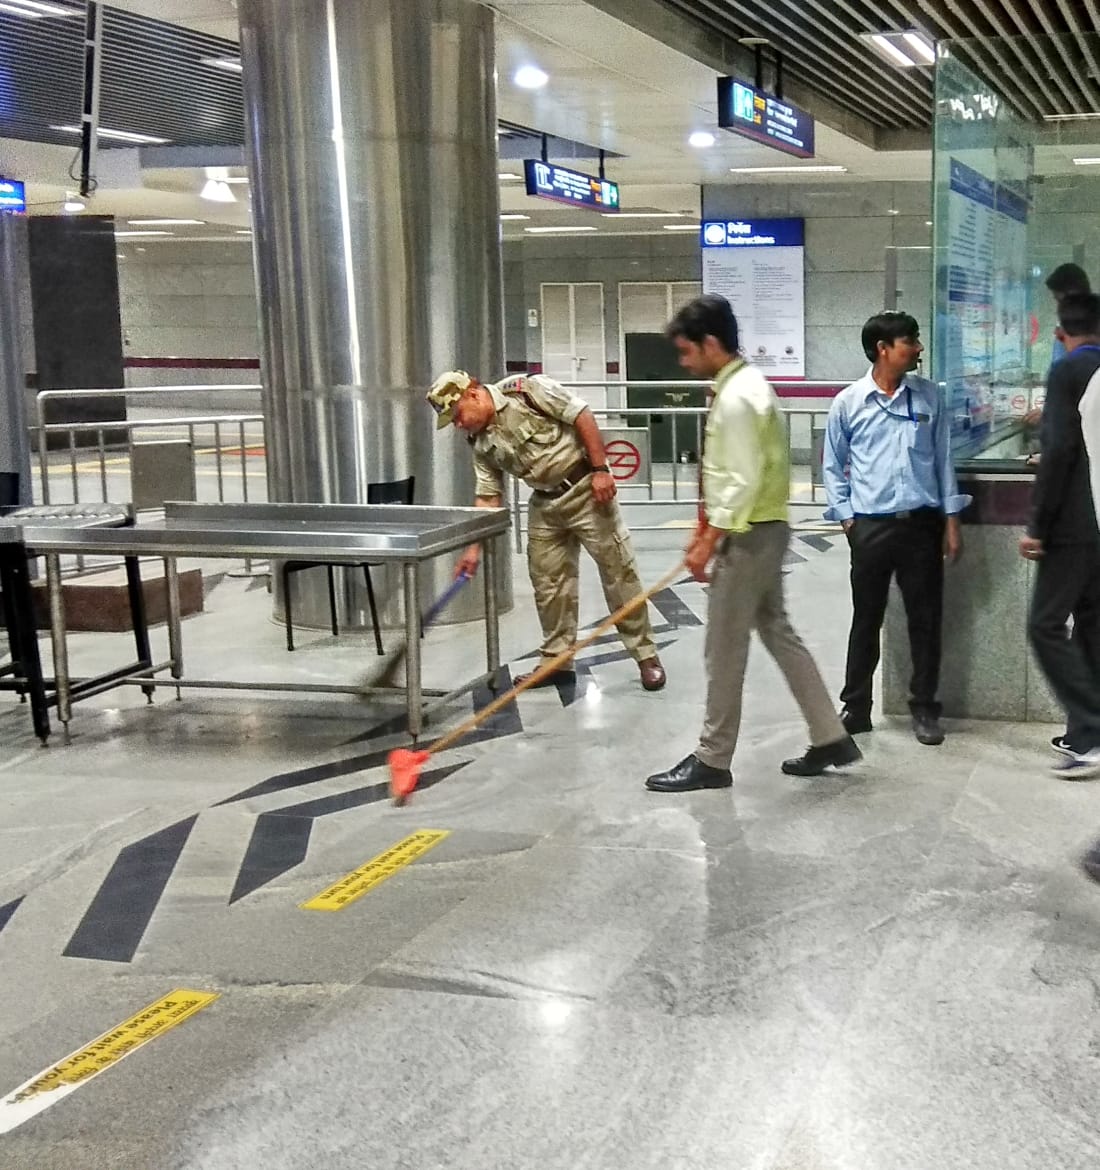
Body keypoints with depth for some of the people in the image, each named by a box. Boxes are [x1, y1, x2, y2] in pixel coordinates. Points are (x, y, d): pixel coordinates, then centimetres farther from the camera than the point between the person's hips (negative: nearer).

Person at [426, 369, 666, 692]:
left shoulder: (524, 389, -16)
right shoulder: (481, 444, 4)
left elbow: (582, 416, -16)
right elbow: (488, 497, 6)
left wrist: (600, 469, -20)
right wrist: (474, 547, -1)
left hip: (585, 488, -7)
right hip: (544, 504, 7)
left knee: (618, 569, -3)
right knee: (547, 581, 6)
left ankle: (646, 656, 4)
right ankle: (556, 661, 18)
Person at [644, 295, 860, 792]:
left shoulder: (736, 397, -20)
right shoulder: (743, 384, 13)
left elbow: (743, 482, -24)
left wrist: (709, 543, -20)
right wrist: (705, 528, 20)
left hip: (749, 534, -10)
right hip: (762, 529, 10)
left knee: (724, 649, -1)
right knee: (778, 633, 15)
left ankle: (712, 760, 10)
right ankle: (830, 738, 21)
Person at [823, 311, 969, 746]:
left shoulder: (929, 396, 4)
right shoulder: (848, 403, -1)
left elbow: (943, 458, 7)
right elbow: (834, 467, 6)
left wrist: (951, 522, 4)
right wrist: (847, 519, -1)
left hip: (923, 523, 2)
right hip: (871, 526, -1)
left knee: (925, 619, 6)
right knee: (866, 620, 7)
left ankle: (924, 709, 18)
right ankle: (855, 707, 19)